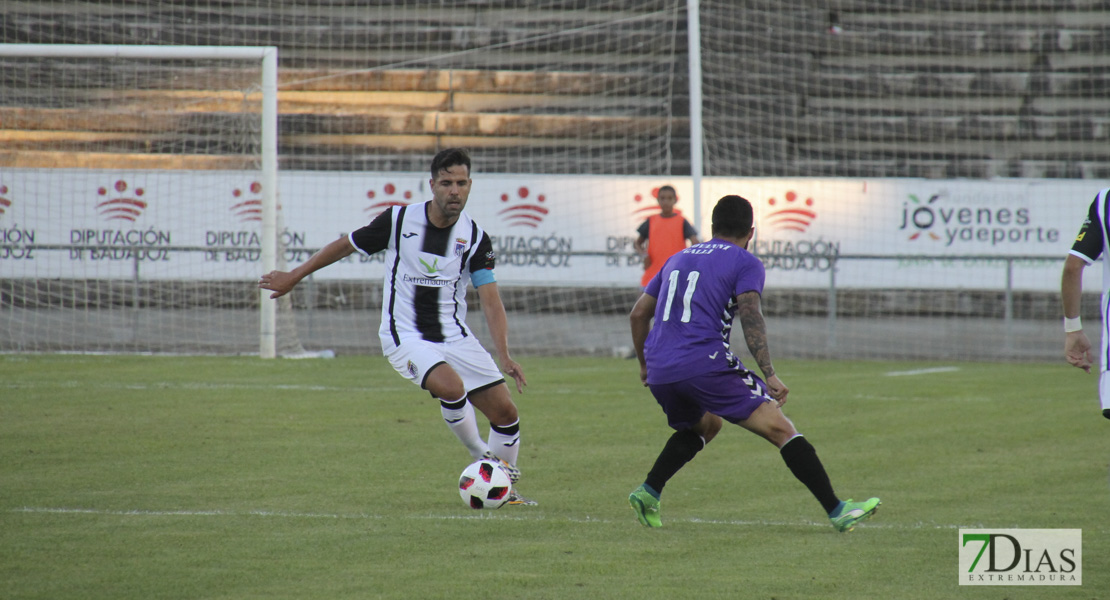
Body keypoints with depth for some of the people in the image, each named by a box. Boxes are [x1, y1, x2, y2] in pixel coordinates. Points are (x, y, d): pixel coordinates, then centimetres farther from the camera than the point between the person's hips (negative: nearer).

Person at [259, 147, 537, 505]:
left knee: (505, 412, -3)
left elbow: (490, 301, -7)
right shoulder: (399, 220, -9)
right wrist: (293, 277, 13)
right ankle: (482, 458, -6)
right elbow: (345, 246, 6)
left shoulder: (475, 238, -4)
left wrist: (504, 356, -21)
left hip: (455, 337, 4)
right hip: (406, 337, -3)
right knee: (451, 386, -32)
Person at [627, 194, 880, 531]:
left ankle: (648, 492, 17)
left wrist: (645, 364, 39)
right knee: (780, 429, -3)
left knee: (703, 426, 34)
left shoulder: (678, 260, 25)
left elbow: (638, 314, 26)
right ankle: (837, 511, -11)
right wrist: (769, 375, -14)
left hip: (659, 373, 6)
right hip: (706, 363, -6)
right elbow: (750, 315, -10)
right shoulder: (745, 263, 6)